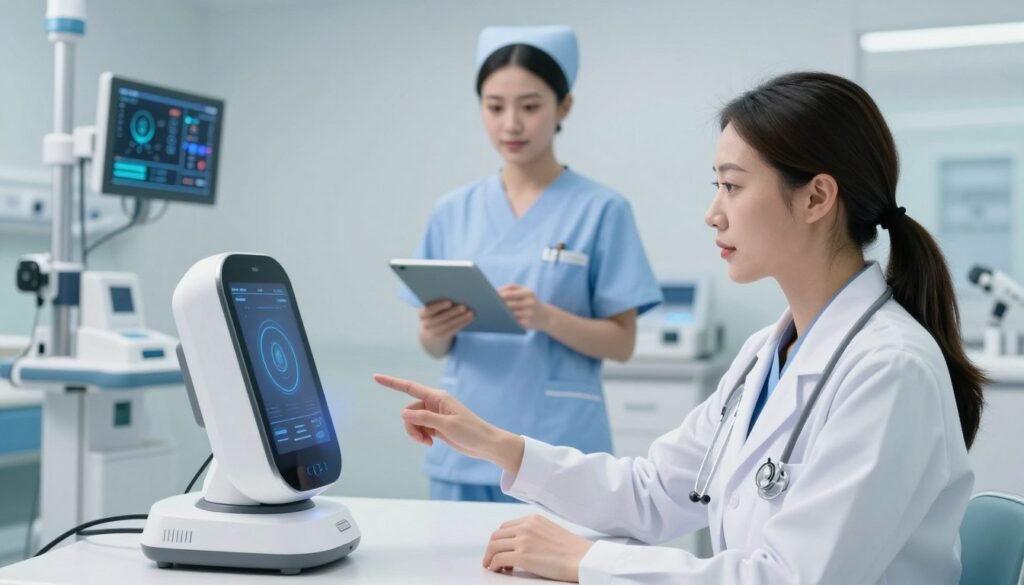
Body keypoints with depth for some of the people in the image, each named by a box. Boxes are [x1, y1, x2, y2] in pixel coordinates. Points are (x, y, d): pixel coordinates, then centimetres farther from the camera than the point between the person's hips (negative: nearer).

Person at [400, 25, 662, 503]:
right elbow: (435, 348, 9)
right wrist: (435, 328, -14)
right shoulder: (453, 212, 6)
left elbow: (622, 343, -4)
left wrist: (547, 318, -21)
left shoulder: (601, 210, -4)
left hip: (559, 452, -3)